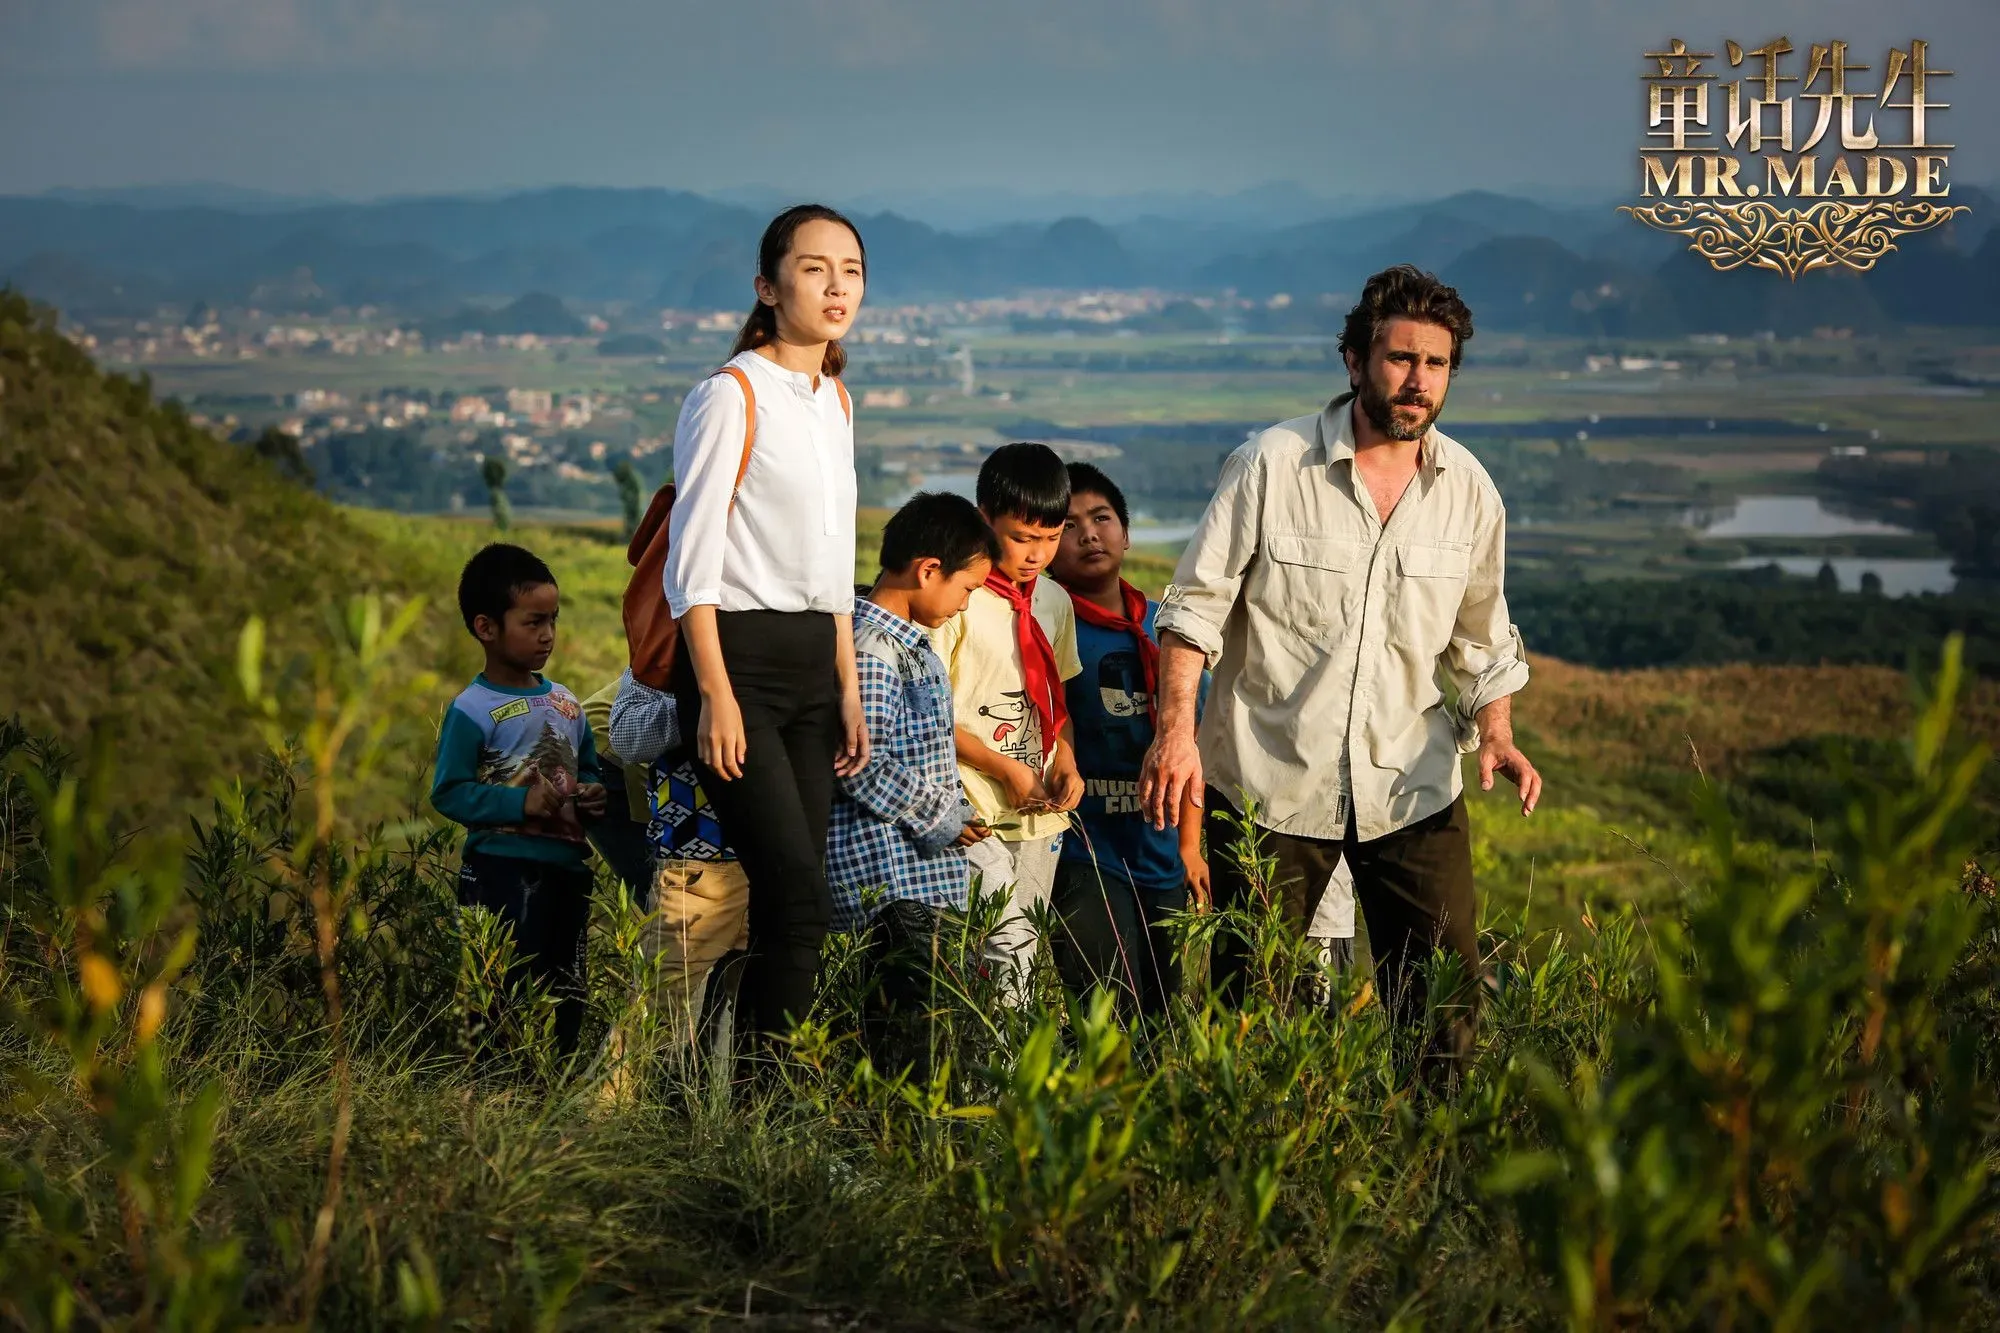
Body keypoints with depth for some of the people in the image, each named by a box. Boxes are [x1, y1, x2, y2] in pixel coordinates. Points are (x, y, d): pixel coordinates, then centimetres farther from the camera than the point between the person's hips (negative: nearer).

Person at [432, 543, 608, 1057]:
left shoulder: (565, 703, 12)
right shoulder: (472, 711, -9)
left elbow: (587, 770, 21)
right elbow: (448, 793, -13)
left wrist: (593, 794, -2)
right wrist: (521, 804, -21)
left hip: (567, 865, 7)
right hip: (503, 868, -7)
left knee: (566, 994, 12)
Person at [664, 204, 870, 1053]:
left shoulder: (834, 400, 15)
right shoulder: (730, 396, -8)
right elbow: (692, 560, -11)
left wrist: (849, 688, 16)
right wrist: (716, 695, -17)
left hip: (812, 660, 7)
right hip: (739, 655, -7)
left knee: (790, 899, 4)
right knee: (797, 895, -15)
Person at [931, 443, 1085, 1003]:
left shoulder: (1053, 602, 11)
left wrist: (1066, 761, 1)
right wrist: (1003, 768, -15)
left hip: (1042, 811, 7)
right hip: (978, 811, -7)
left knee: (1025, 947, 11)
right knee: (1003, 950, -13)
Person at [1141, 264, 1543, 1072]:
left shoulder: (1468, 487, 5)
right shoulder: (1271, 464, -7)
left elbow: (1481, 637, 15)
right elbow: (1196, 604, -6)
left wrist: (1494, 733, -1)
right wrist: (1175, 731, -17)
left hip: (1413, 787, 3)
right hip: (1270, 779, -3)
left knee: (1445, 992, 3)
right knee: (1251, 1004, 4)